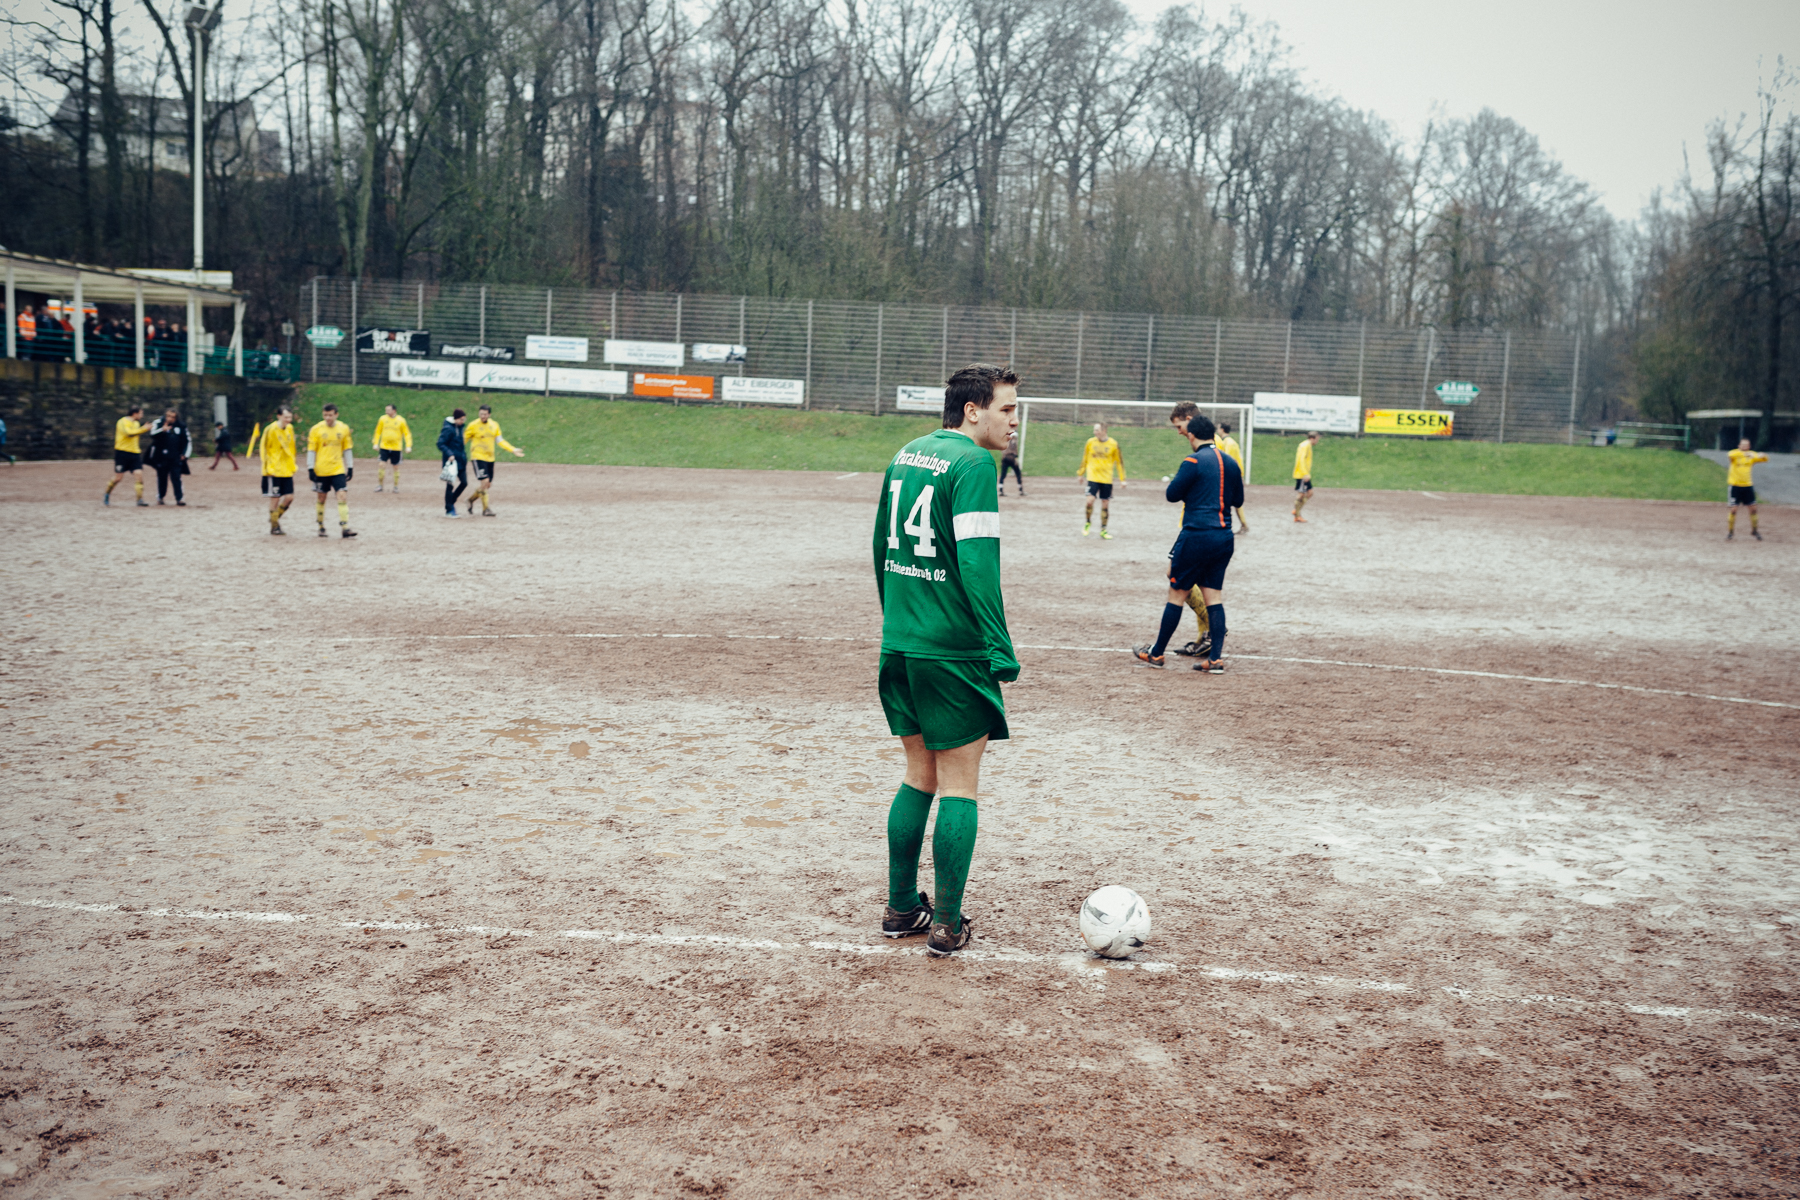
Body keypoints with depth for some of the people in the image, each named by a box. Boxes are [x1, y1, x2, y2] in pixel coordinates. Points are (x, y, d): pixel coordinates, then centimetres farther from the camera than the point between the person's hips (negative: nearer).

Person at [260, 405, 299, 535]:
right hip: (274, 471, -6)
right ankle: (274, 528, 9)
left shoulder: (289, 428, 7)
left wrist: (294, 463, 18)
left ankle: (275, 518, 23)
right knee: (275, 499, -1)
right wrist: (268, 466, -13)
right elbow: (263, 448, -9)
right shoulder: (271, 430, -12)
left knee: (289, 497, 1)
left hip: (287, 470, 6)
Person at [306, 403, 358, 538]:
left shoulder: (344, 429, 4)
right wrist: (310, 469, -7)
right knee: (321, 498, 7)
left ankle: (345, 528, -15)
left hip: (338, 470, 1)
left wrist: (350, 467, 9)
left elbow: (347, 449, 12)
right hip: (320, 470, -1)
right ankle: (321, 528, 19)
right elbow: (311, 450, -1)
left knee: (342, 496, -11)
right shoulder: (316, 429, -3)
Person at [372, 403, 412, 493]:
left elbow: (407, 434, 0)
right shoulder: (382, 419, 2)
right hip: (384, 447, 1)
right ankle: (379, 485, 2)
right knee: (382, 465, -8)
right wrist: (376, 443, 5)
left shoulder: (401, 420, -4)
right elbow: (378, 432, 11)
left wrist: (408, 446, -8)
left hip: (396, 448, -1)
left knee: (396, 467, 6)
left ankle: (396, 487, 16)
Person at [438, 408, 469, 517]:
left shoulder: (459, 427, 11)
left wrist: (465, 457, 20)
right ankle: (449, 510, 8)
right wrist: (449, 454, -28)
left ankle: (450, 503, 24)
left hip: (461, 460, 8)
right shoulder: (448, 429, -15)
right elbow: (440, 444, -19)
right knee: (450, 485, 0)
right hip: (452, 461, -8)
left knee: (464, 482, 8)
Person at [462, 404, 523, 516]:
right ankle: (485, 509, -8)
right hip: (478, 457, -6)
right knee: (484, 481, -16)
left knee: (488, 484, 8)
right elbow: (464, 439, -2)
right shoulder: (473, 426, -7)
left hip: (490, 458, 6)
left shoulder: (494, 425, 8)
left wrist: (513, 450, 7)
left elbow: (500, 441, 13)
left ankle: (471, 500, 30)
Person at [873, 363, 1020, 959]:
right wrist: (1001, 650, -19)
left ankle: (901, 908, 24)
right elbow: (977, 563, -21)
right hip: (953, 651, -8)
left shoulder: (905, 456, 11)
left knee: (919, 776, 18)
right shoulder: (972, 464, -13)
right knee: (958, 785, 3)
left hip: (899, 644, 8)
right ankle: (948, 925, 8)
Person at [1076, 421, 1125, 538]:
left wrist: (1122, 479, 4)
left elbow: (1119, 462, 5)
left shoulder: (1113, 444, -2)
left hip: (1107, 479, 0)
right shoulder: (1090, 442, 2)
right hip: (1092, 477, 0)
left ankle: (1103, 530, 16)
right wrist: (1080, 474, 17)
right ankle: (1087, 523, 9)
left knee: (1105, 504, 3)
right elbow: (1084, 459, 13)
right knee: (1090, 500, -16)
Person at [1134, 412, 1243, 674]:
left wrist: (1174, 480, 13)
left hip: (1196, 536, -6)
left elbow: (1172, 495, -7)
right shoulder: (1231, 463, 10)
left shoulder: (1193, 462, -11)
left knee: (1177, 593, 3)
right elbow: (1238, 500, 18)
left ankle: (1156, 653, 12)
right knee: (1213, 595, 7)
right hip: (1224, 538, 6)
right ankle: (1216, 657, -1)